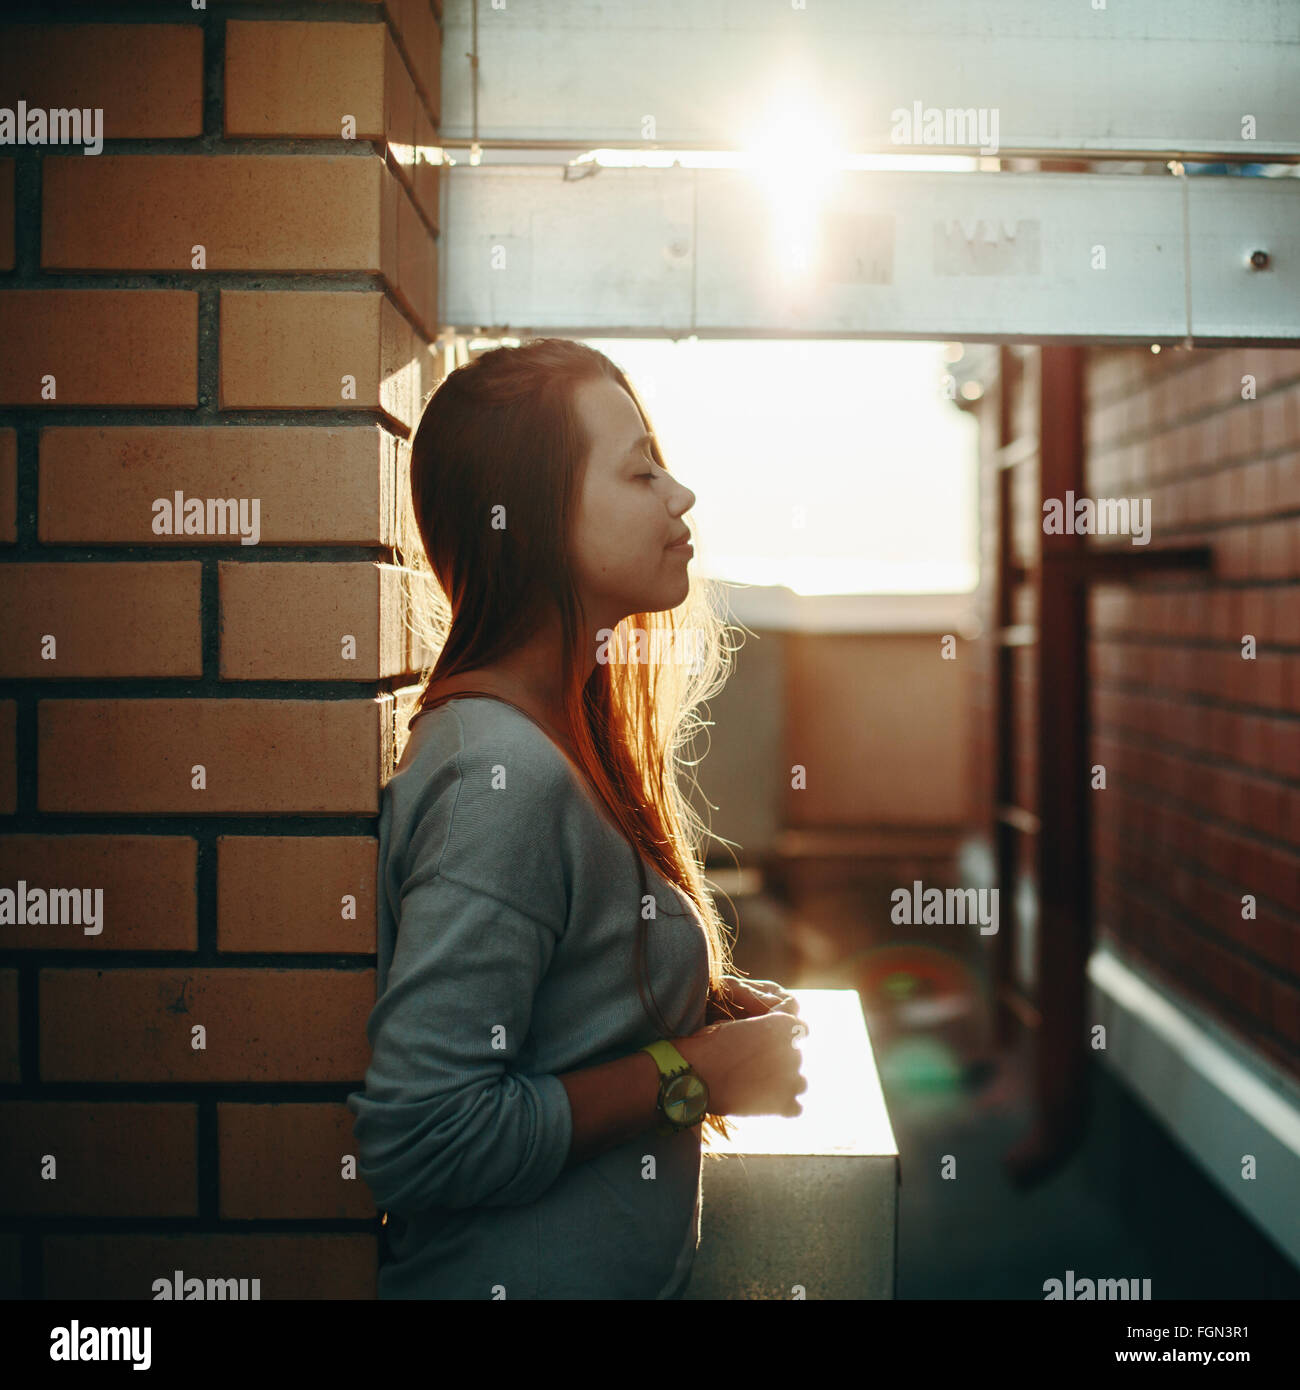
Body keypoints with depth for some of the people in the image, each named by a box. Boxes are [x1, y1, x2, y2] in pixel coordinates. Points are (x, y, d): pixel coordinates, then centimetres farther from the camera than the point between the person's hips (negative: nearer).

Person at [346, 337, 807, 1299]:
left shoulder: (565, 724, 4)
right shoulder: (504, 773, -25)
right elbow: (417, 1138, -28)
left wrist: (702, 1003, 0)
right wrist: (693, 1072, -21)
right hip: (526, 1274, -9)